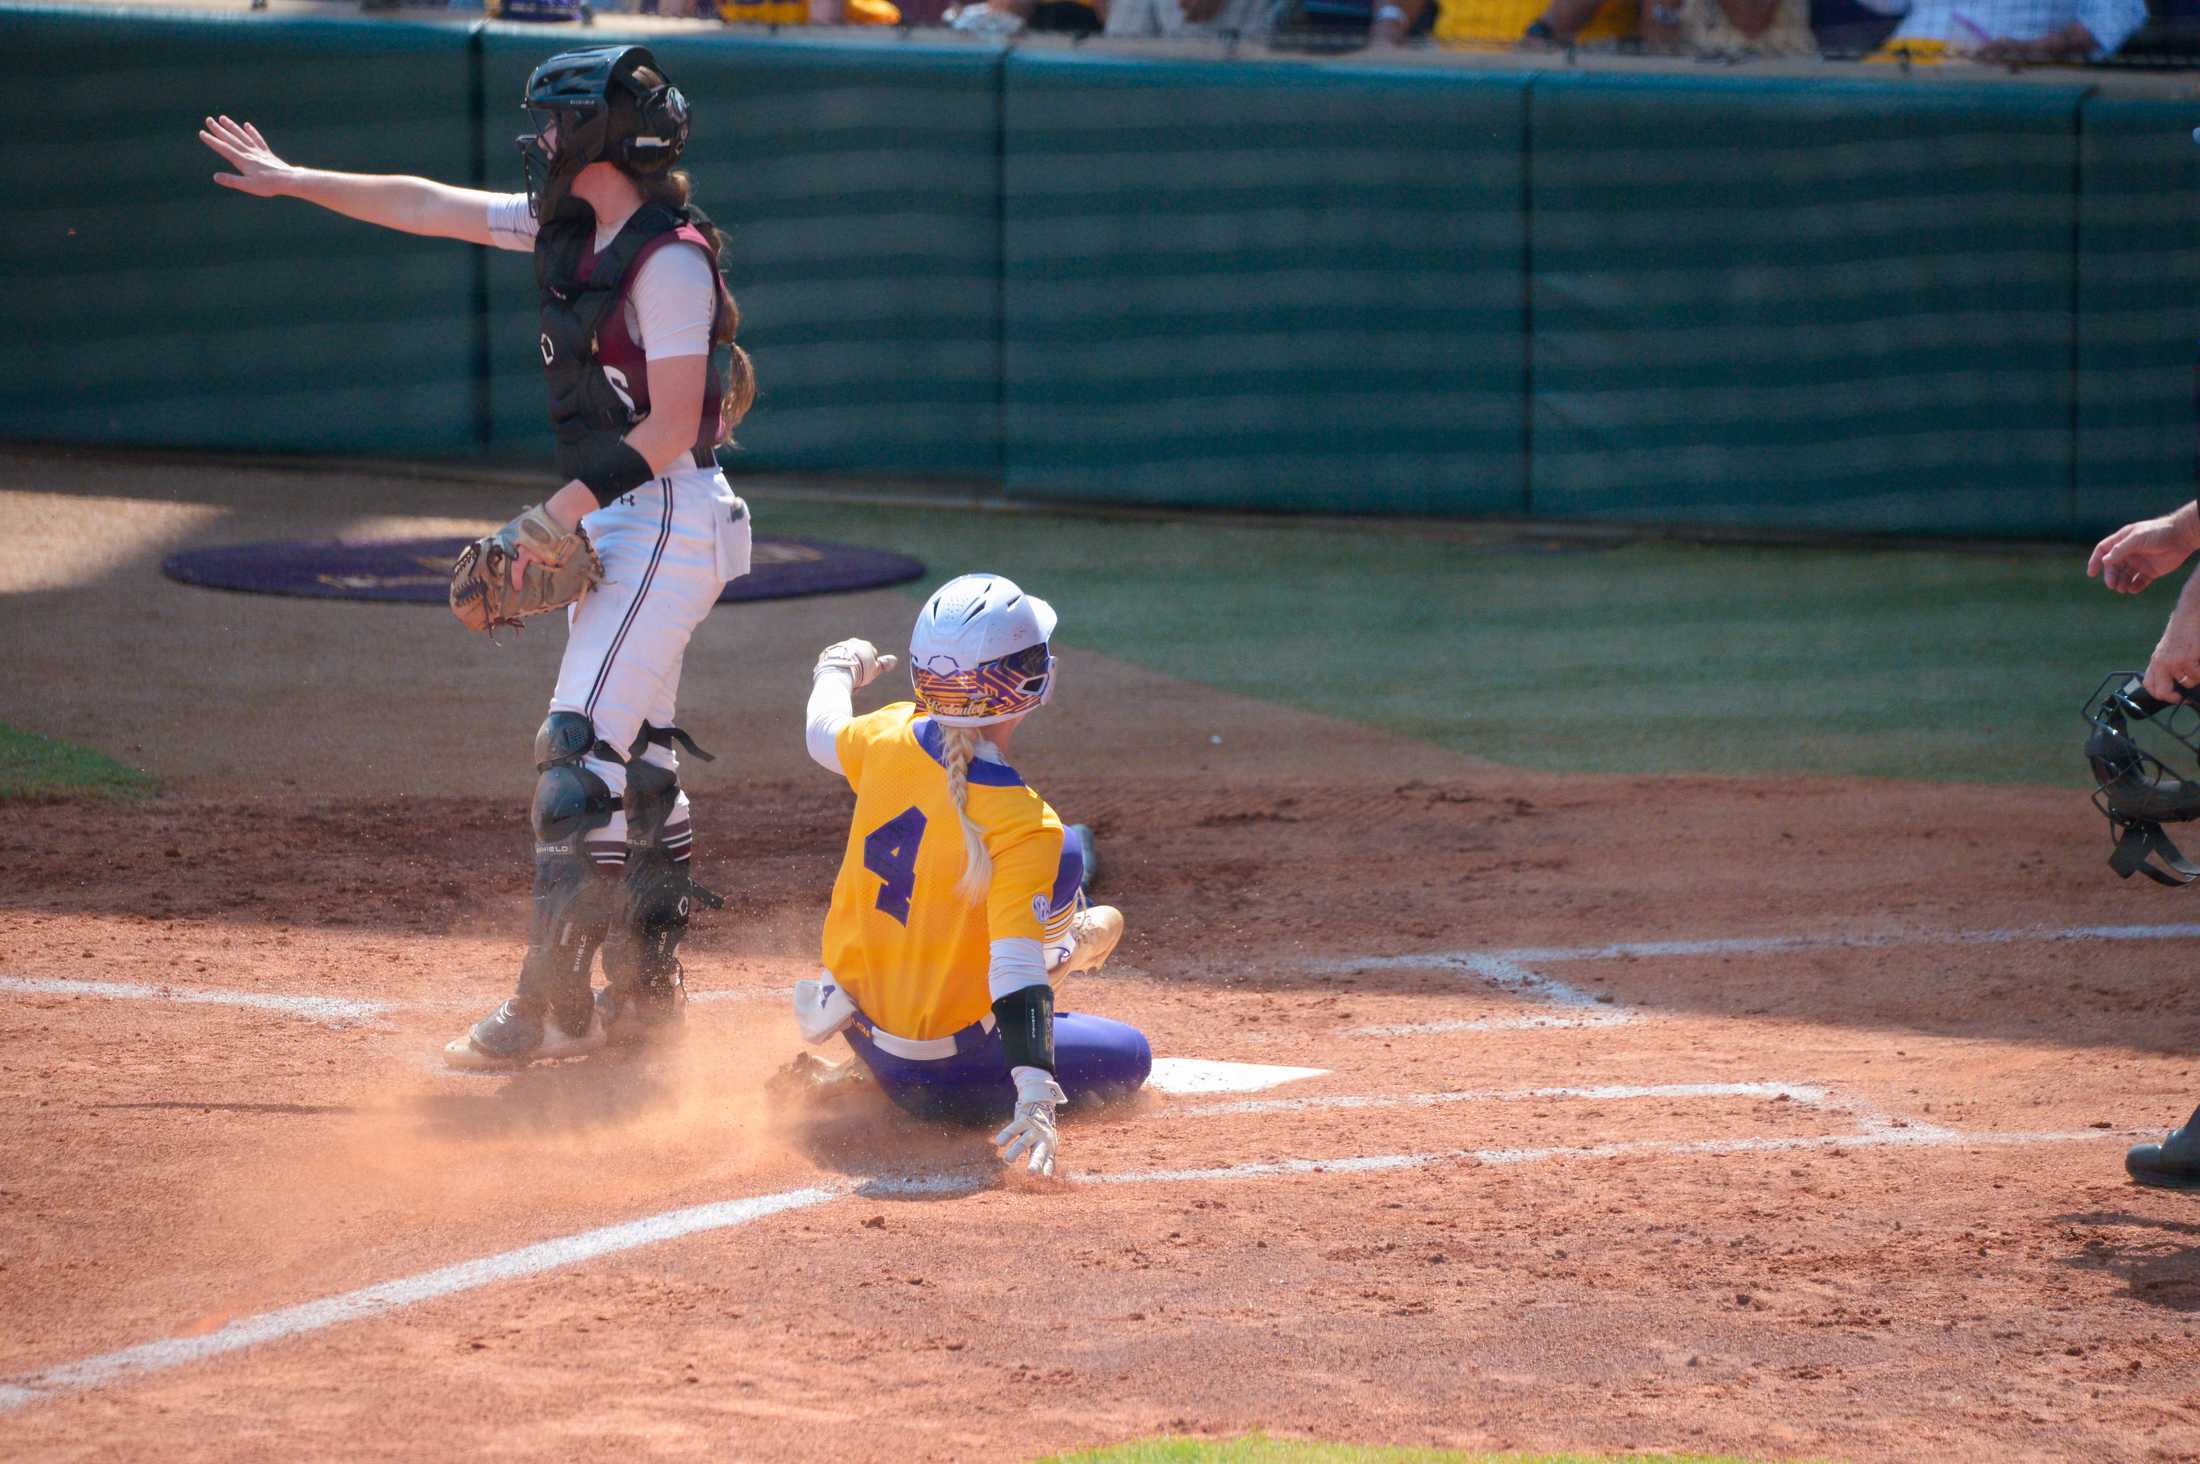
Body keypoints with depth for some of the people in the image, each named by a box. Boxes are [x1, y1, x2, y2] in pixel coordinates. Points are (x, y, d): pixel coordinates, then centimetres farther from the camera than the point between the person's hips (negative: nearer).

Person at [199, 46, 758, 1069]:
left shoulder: (668, 258, -18)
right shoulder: (567, 226, 9)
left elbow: (670, 429, -21)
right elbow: (429, 207, 20)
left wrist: (561, 512, -21)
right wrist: (295, 181, 25)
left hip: (665, 517, -10)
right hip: (613, 522, 10)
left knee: (580, 752, -14)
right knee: (633, 756, 14)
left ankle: (554, 1008, -15)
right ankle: (646, 987, 22)